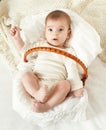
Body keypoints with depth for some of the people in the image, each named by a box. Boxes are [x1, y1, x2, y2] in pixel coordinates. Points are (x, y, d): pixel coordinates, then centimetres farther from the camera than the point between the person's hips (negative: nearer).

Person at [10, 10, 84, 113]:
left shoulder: (68, 52, 13)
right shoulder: (40, 46, 22)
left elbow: (72, 71, 2)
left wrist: (76, 87, -12)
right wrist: (17, 38, 10)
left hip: (55, 85, -2)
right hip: (36, 82, 2)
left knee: (65, 84, -31)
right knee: (26, 75, -24)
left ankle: (47, 105, -45)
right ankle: (37, 94, -44)